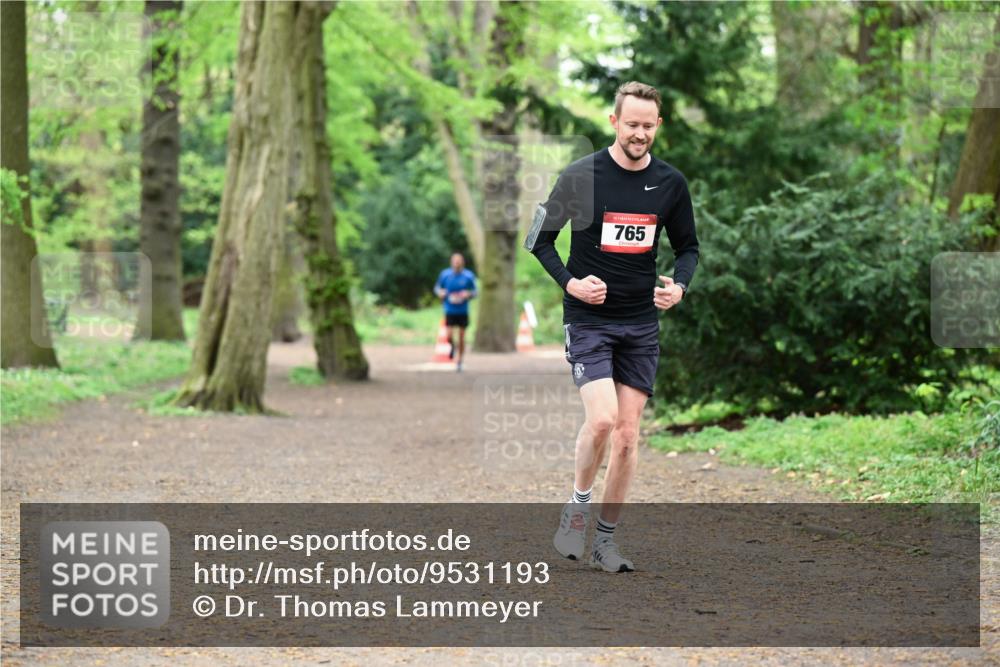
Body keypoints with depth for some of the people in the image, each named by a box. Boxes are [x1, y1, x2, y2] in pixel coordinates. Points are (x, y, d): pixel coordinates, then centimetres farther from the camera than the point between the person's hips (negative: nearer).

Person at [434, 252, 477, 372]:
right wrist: (440, 293, -10)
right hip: (450, 311, 0)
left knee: (461, 338, 4)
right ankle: (452, 346, 26)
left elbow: (474, 292, 6)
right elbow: (437, 287, 11)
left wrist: (468, 294, -16)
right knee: (450, 336, -11)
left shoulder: (469, 276, -5)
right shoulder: (445, 274, -4)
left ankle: (459, 362, 19)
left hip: (463, 311, 0)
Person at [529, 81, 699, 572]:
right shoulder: (581, 176, -8)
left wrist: (679, 286, -5)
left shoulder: (670, 183, 2)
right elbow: (540, 238, 2)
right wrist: (569, 282, -13)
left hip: (642, 323, 4)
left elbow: (687, 246, 15)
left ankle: (606, 537, 15)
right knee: (602, 418, -20)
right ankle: (577, 508, 5)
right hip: (588, 319, -4)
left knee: (628, 434, 3)